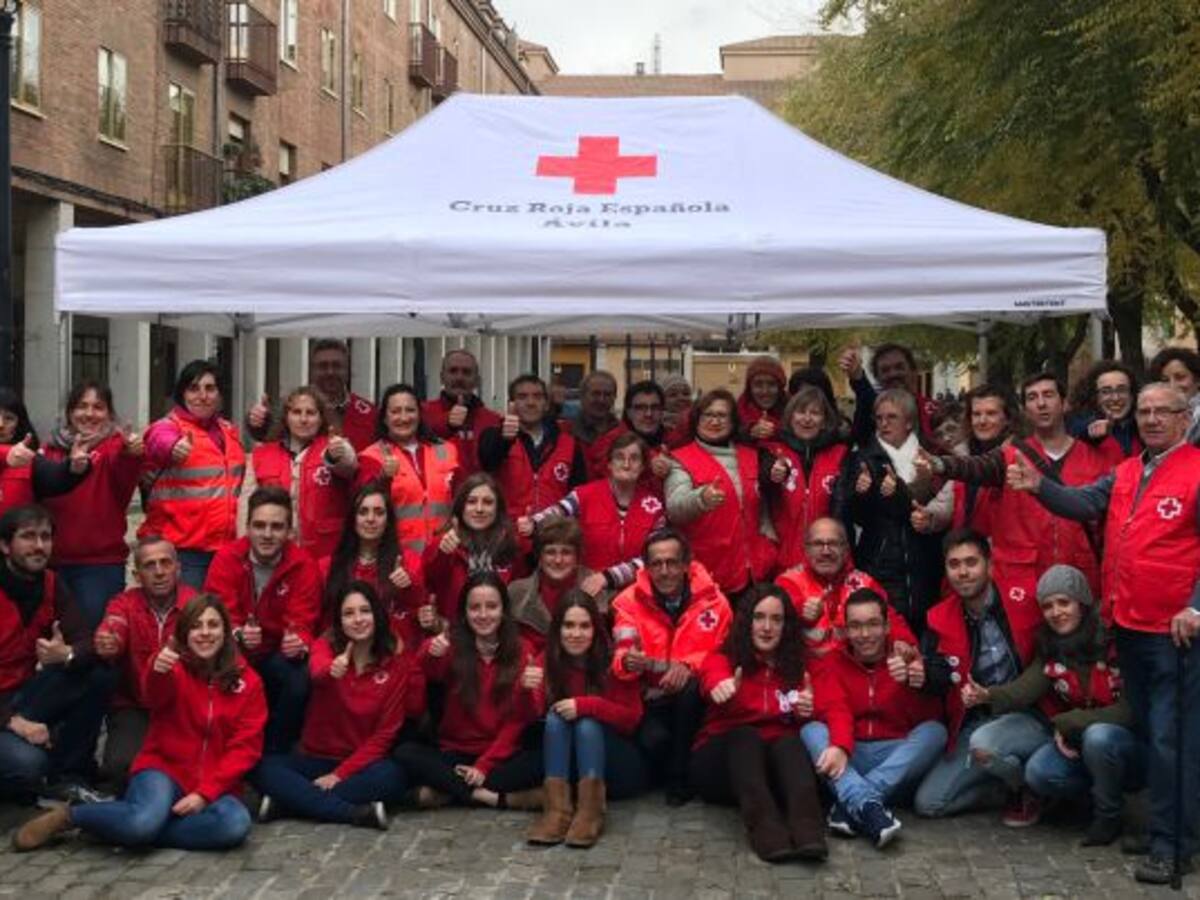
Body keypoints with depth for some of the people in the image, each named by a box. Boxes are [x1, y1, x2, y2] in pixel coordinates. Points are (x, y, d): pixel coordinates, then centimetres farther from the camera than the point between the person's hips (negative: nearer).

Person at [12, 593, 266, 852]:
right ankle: (68, 816, -5)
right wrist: (158, 672, -50)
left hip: (213, 786, 2)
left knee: (236, 824, -33)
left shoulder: (247, 681, 4)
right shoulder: (175, 668, -2)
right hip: (164, 768, -2)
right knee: (144, 821, -36)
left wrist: (205, 793, -14)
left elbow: (245, 746, -1)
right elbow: (156, 700, -25)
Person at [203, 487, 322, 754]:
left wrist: (299, 641, -40)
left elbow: (302, 623, -14)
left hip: (279, 654, 0)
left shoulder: (304, 565, -12)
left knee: (301, 676, -31)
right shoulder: (226, 558, -12)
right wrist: (238, 635, -39)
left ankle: (274, 753, -9)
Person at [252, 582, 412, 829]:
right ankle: (356, 812, -31)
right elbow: (317, 672, -31)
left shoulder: (397, 660, -5)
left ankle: (288, 802, -26)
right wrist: (331, 670, -56)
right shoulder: (326, 645, -4)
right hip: (314, 758, 1)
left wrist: (340, 774, -14)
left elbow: (386, 732, -6)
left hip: (361, 763, -1)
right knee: (263, 769, -26)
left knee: (391, 776, -34)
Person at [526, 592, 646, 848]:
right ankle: (557, 809, -37)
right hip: (565, 764, 2)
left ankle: (591, 812, -41)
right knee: (555, 718, -25)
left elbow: (632, 717, -16)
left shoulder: (613, 663, -12)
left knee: (587, 723, -29)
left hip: (610, 758, -2)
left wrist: (587, 705, -30)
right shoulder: (547, 663, -5)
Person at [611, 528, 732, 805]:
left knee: (691, 686, -33)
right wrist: (629, 662, -38)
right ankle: (665, 774, 7)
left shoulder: (713, 600, -5)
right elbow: (620, 657, -12)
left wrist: (690, 666, -23)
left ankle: (679, 777, -15)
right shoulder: (629, 601, -3)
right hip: (652, 700, 0)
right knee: (652, 739, -31)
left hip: (695, 700, 0)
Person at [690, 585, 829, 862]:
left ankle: (808, 830, -54)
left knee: (791, 741, -29)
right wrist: (722, 686, -49)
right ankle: (765, 829, -54)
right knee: (745, 735, -31)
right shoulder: (725, 658, 1)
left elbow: (834, 710, -2)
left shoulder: (799, 667, 9)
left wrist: (808, 711, -25)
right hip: (723, 762, -1)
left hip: (780, 763, 1)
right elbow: (712, 674, -25)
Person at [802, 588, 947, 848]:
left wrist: (911, 685, -29)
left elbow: (929, 718, -8)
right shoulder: (835, 661, 4)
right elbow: (837, 710, -13)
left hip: (898, 759, 0)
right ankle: (869, 807, -48)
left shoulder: (906, 658, 3)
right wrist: (839, 747, -35)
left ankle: (851, 807, -36)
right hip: (851, 755, 0)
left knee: (935, 732, -25)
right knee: (812, 730, -25)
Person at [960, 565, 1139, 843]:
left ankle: (1108, 815, -12)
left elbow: (1130, 709, -18)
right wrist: (988, 696, -33)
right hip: (1073, 743, 4)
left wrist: (1068, 723, -23)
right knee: (1039, 771, -26)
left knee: (1098, 736, -36)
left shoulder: (1112, 641, -17)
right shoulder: (1051, 648, 1)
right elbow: (1027, 687, -14)